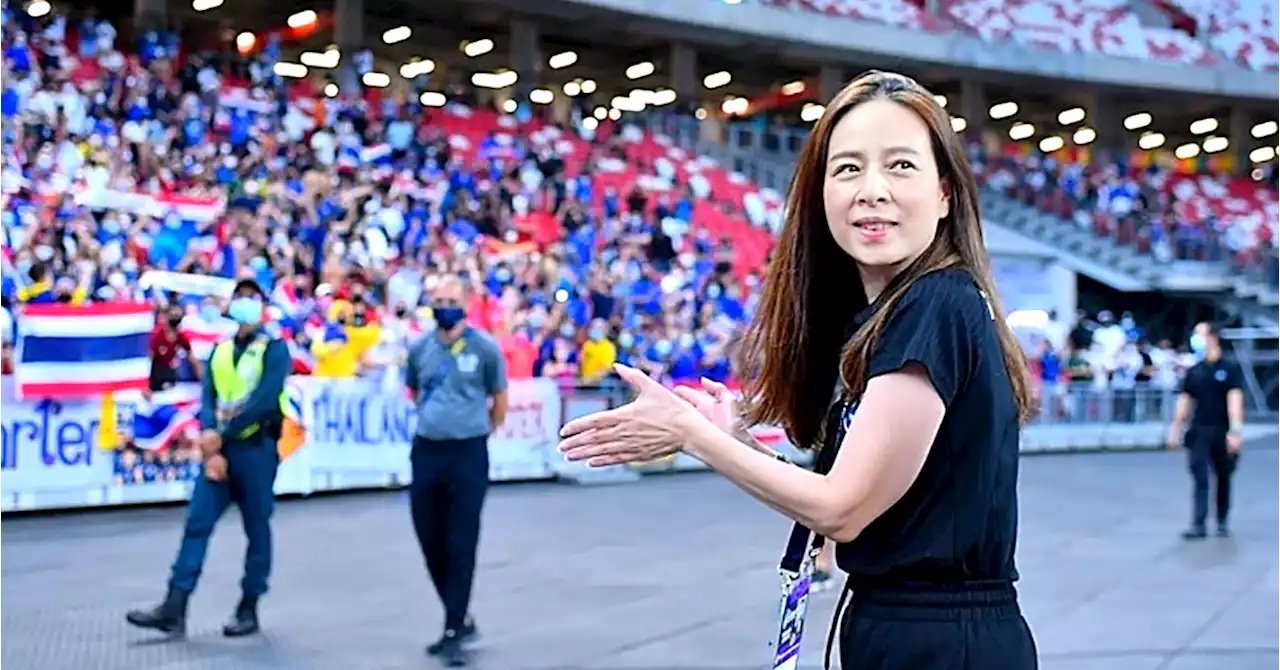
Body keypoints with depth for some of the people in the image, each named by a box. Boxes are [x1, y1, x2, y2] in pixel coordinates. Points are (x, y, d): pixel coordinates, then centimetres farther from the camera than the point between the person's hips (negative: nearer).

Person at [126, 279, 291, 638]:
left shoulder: (274, 349, -1)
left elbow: (264, 400, -13)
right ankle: (174, 608, -3)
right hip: (220, 448, 5)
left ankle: (248, 609, 11)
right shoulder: (219, 351, 15)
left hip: (256, 449, -5)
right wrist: (211, 446, -11)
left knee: (257, 530, 3)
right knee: (196, 524, -2)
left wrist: (221, 434, -14)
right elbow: (208, 401, 5)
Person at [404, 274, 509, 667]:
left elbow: (500, 401, 6)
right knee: (431, 543, 9)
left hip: (468, 454, -4)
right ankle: (462, 620, 26)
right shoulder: (419, 349, 6)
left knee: (460, 546, -4)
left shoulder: (485, 349, -5)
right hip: (426, 452, 4)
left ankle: (454, 632, 2)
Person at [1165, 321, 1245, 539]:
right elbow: (1184, 401, 10)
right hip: (1199, 432, 2)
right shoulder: (1194, 372, 7)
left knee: (1223, 478, 11)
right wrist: (1175, 429, 6)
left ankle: (1222, 522, 25)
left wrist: (1235, 430, -20)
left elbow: (1235, 399, -11)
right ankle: (1198, 525, -11)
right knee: (1200, 478, -7)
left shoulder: (1230, 369, -4)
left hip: (1222, 433, -2)